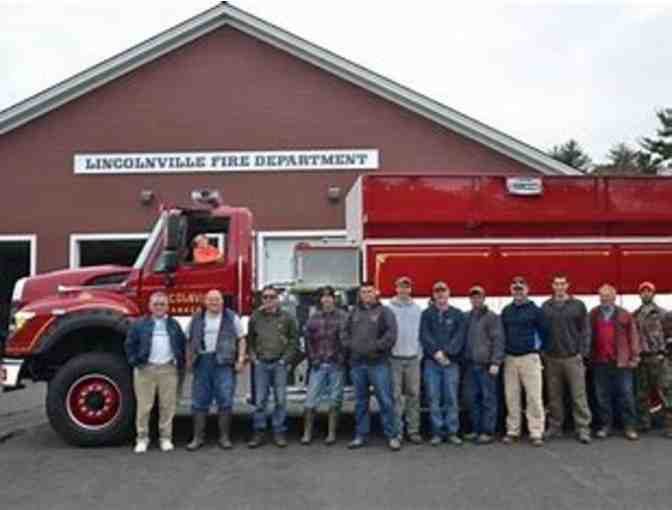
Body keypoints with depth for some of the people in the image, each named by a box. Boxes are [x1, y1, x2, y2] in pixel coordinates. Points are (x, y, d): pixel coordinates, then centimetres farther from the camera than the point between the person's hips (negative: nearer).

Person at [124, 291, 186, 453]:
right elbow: (130, 344, 7)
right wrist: (134, 361, -2)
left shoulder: (174, 325, 13)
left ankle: (165, 438, 14)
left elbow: (182, 344, 17)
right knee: (144, 405, 0)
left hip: (168, 370, 2)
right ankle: (142, 438, 11)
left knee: (168, 405, 4)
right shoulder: (140, 324, 6)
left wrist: (180, 362, 8)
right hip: (145, 370, -2)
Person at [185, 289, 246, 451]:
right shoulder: (197, 318, 12)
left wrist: (241, 359, -4)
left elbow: (241, 339, 5)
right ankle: (198, 437, 14)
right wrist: (189, 360, 5)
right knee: (199, 401, 5)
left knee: (225, 400, -2)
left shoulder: (231, 317, 5)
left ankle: (224, 437, 8)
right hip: (202, 362, 2)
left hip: (224, 363, -2)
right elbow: (189, 341, 14)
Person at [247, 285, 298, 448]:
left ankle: (279, 433, 10)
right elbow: (250, 340, 14)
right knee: (260, 400, 3)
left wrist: (286, 358, -4)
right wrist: (253, 357, 2)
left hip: (279, 363, -1)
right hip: (261, 364, 1)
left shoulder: (286, 317, 3)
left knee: (280, 400, 1)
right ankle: (259, 433, 10)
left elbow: (294, 339, 4)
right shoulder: (255, 317, 6)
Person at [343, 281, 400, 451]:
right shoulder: (354, 313, 15)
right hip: (357, 363, 4)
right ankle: (361, 436, 20)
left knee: (385, 400, -4)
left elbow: (391, 334, -10)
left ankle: (392, 436, 5)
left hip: (378, 363, -4)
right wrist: (350, 346, -1)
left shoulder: (384, 312, 1)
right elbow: (346, 332, 16)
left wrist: (376, 347, -16)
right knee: (360, 402, 11)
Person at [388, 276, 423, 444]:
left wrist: (420, 352, 3)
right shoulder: (389, 309, 1)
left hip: (413, 358, 2)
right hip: (394, 358, -2)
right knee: (396, 395, 0)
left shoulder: (417, 309, 10)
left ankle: (413, 430, 12)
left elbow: (421, 333, 10)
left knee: (414, 394, 4)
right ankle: (397, 430, 8)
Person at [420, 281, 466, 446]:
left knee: (452, 398, 0)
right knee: (434, 399, 1)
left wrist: (447, 353, -14)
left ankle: (452, 432, 9)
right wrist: (436, 352, -14)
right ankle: (437, 432, 7)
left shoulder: (457, 314, 8)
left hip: (451, 362, 0)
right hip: (431, 361, 0)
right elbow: (424, 336, -1)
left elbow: (459, 338, -2)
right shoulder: (427, 314, 9)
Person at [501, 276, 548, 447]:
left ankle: (536, 432, 0)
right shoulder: (506, 311, 11)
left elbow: (543, 332, 1)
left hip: (530, 358, -4)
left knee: (534, 396, -5)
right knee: (511, 397, 7)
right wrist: (504, 349, 11)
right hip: (510, 358, 4)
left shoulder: (535, 310, -1)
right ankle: (512, 431, 15)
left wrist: (538, 348, 2)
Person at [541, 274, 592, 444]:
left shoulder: (578, 305, 3)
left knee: (579, 395, -2)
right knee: (554, 396, 8)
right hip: (551, 358, 2)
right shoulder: (545, 307, 8)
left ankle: (583, 428, 5)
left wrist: (583, 352, -6)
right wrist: (542, 352, 2)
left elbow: (585, 330, 1)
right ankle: (555, 427, 18)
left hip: (573, 357, -2)